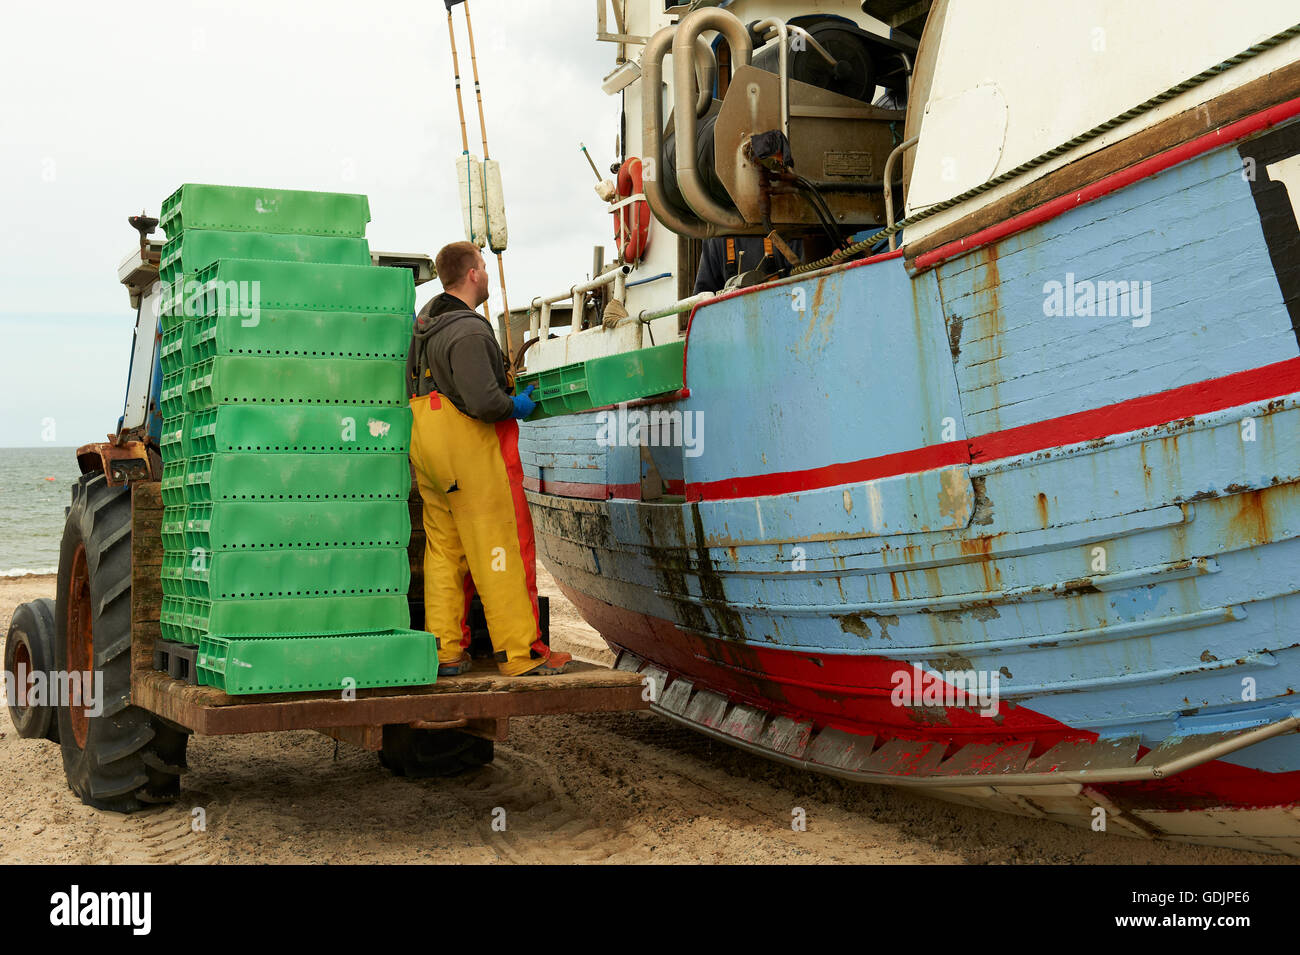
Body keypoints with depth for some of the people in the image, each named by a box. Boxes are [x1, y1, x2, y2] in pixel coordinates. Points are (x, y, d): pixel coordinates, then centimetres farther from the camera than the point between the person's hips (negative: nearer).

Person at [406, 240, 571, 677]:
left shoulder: (427, 318, 11)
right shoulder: (469, 333, -18)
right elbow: (482, 401, -29)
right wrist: (516, 405, -8)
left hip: (428, 450, 9)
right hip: (470, 447, -9)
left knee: (443, 550, 11)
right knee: (501, 550, -3)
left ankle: (445, 651, 13)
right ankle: (518, 652, 1)